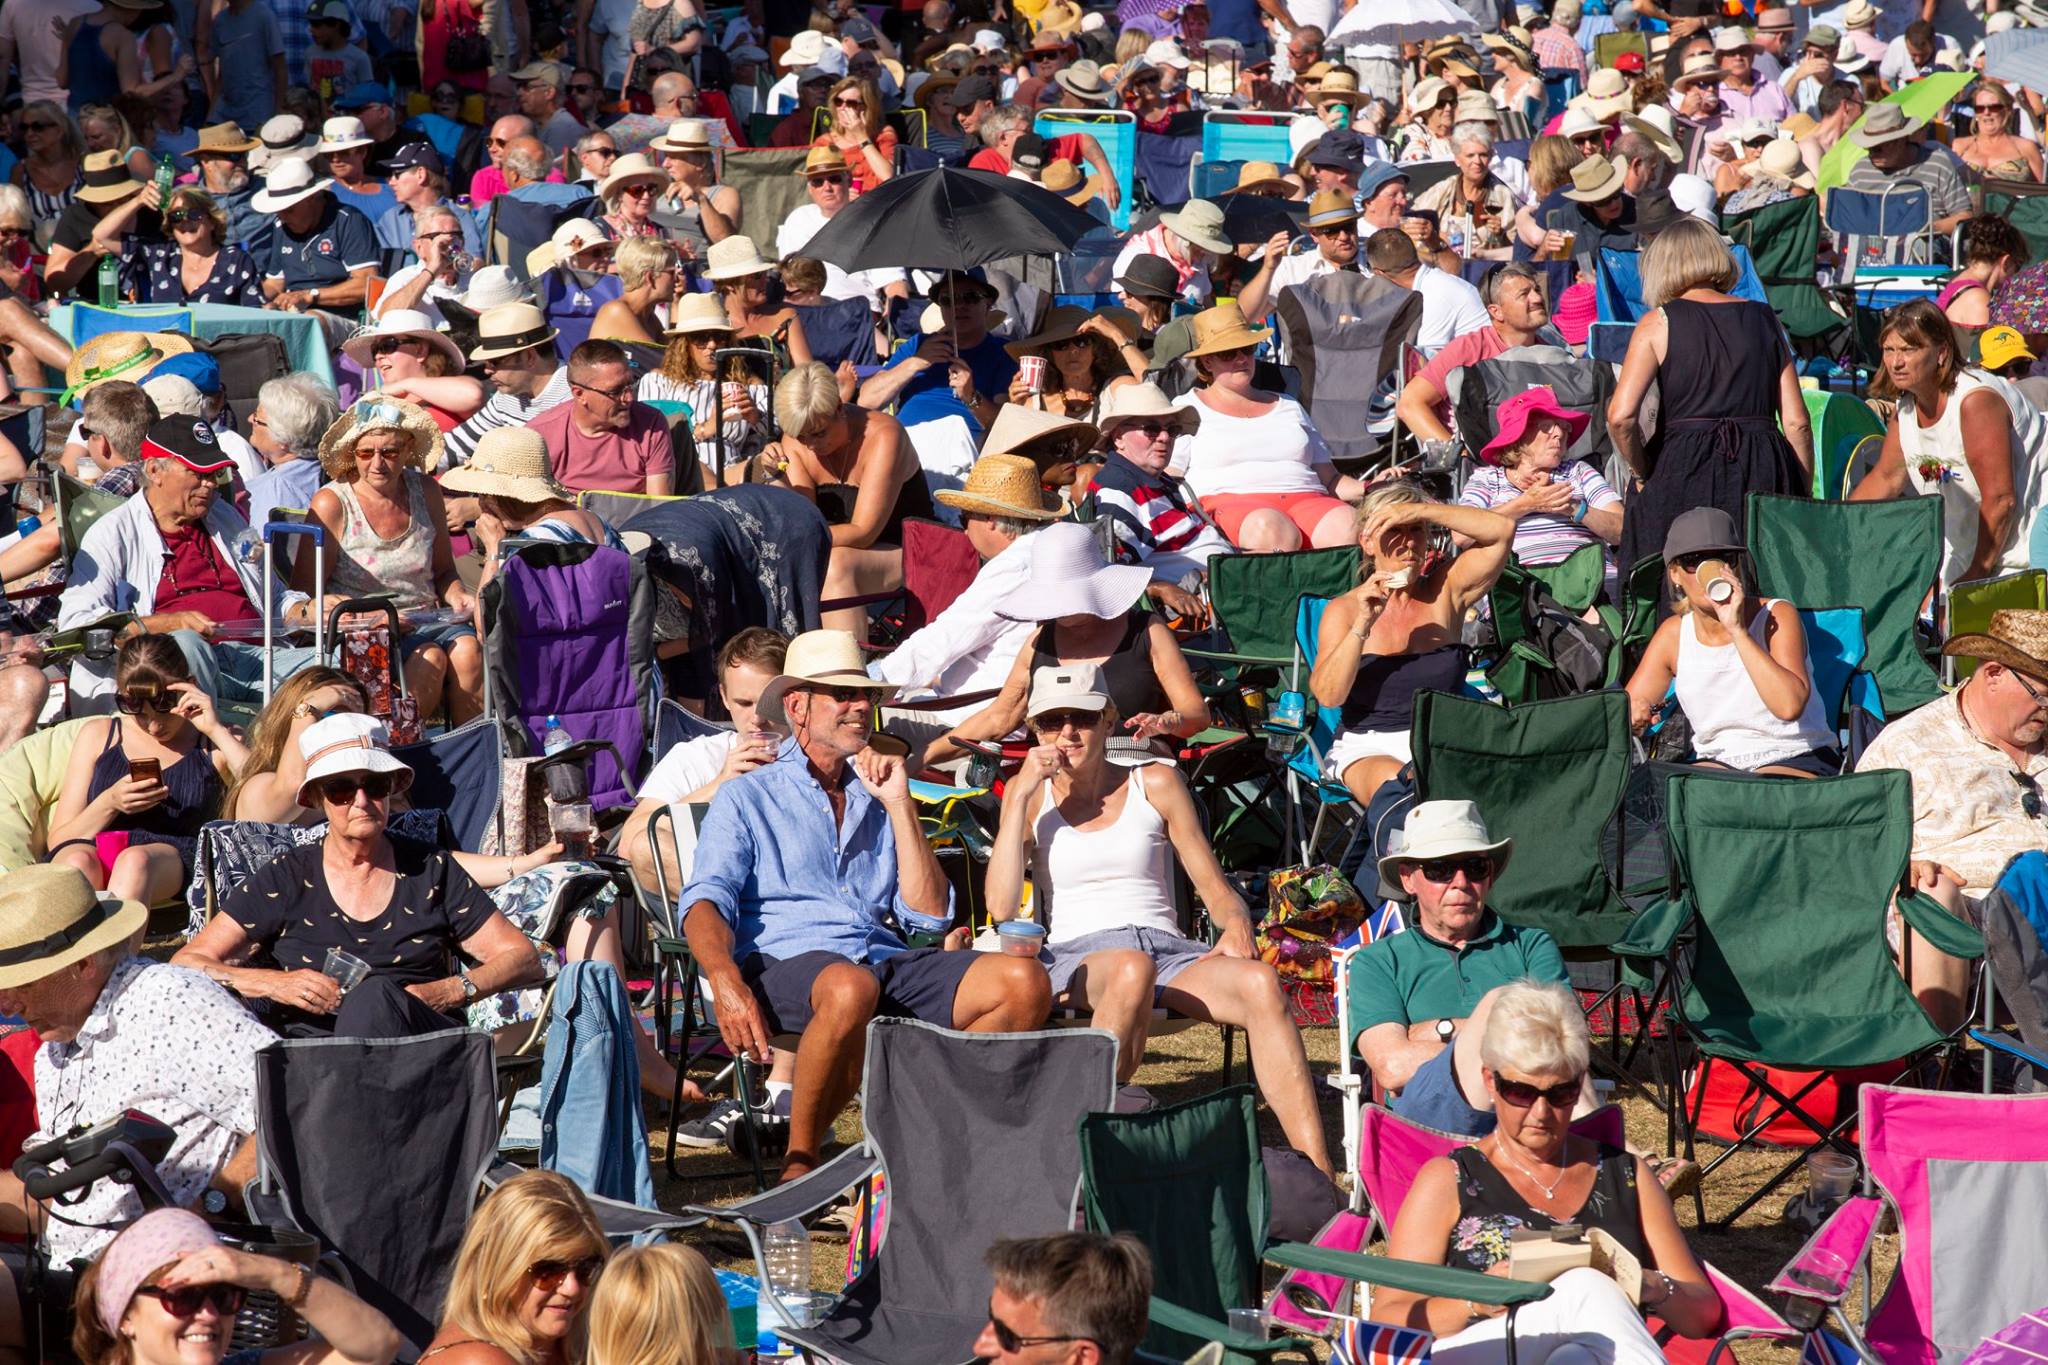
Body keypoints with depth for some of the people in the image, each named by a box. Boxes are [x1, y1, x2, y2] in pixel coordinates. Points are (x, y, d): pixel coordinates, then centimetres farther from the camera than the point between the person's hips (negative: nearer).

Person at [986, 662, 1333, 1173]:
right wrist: (1022, 794, -1)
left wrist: (1236, 926, -9)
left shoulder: (1156, 784, 16)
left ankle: (1318, 1180, -41)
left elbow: (1217, 891, 15)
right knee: (1132, 969, -41)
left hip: (1169, 950, 2)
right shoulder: (1030, 795, 15)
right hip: (1076, 955, -2)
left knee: (1259, 982, -32)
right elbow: (1001, 907, -1)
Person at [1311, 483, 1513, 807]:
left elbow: (1502, 530, -5)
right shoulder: (1343, 610, 3)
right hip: (1370, 746, -2)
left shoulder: (1445, 591, 8)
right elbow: (1327, 694, -9)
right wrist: (1362, 625, -19)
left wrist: (1420, 511, -11)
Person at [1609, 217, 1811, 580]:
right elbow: (1796, 422, 6)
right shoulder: (1763, 319, 12)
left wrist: (1641, 472, 6)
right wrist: (1804, 498, 13)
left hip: (1684, 470, -3)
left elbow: (1621, 416, -10)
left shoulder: (1658, 322, 3)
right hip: (1763, 477, 3)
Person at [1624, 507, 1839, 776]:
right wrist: (1631, 714, -22)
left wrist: (1737, 629, -28)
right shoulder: (1674, 633, 4)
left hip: (1798, 762, -5)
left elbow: (1790, 706, -27)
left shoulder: (1778, 616, -9)